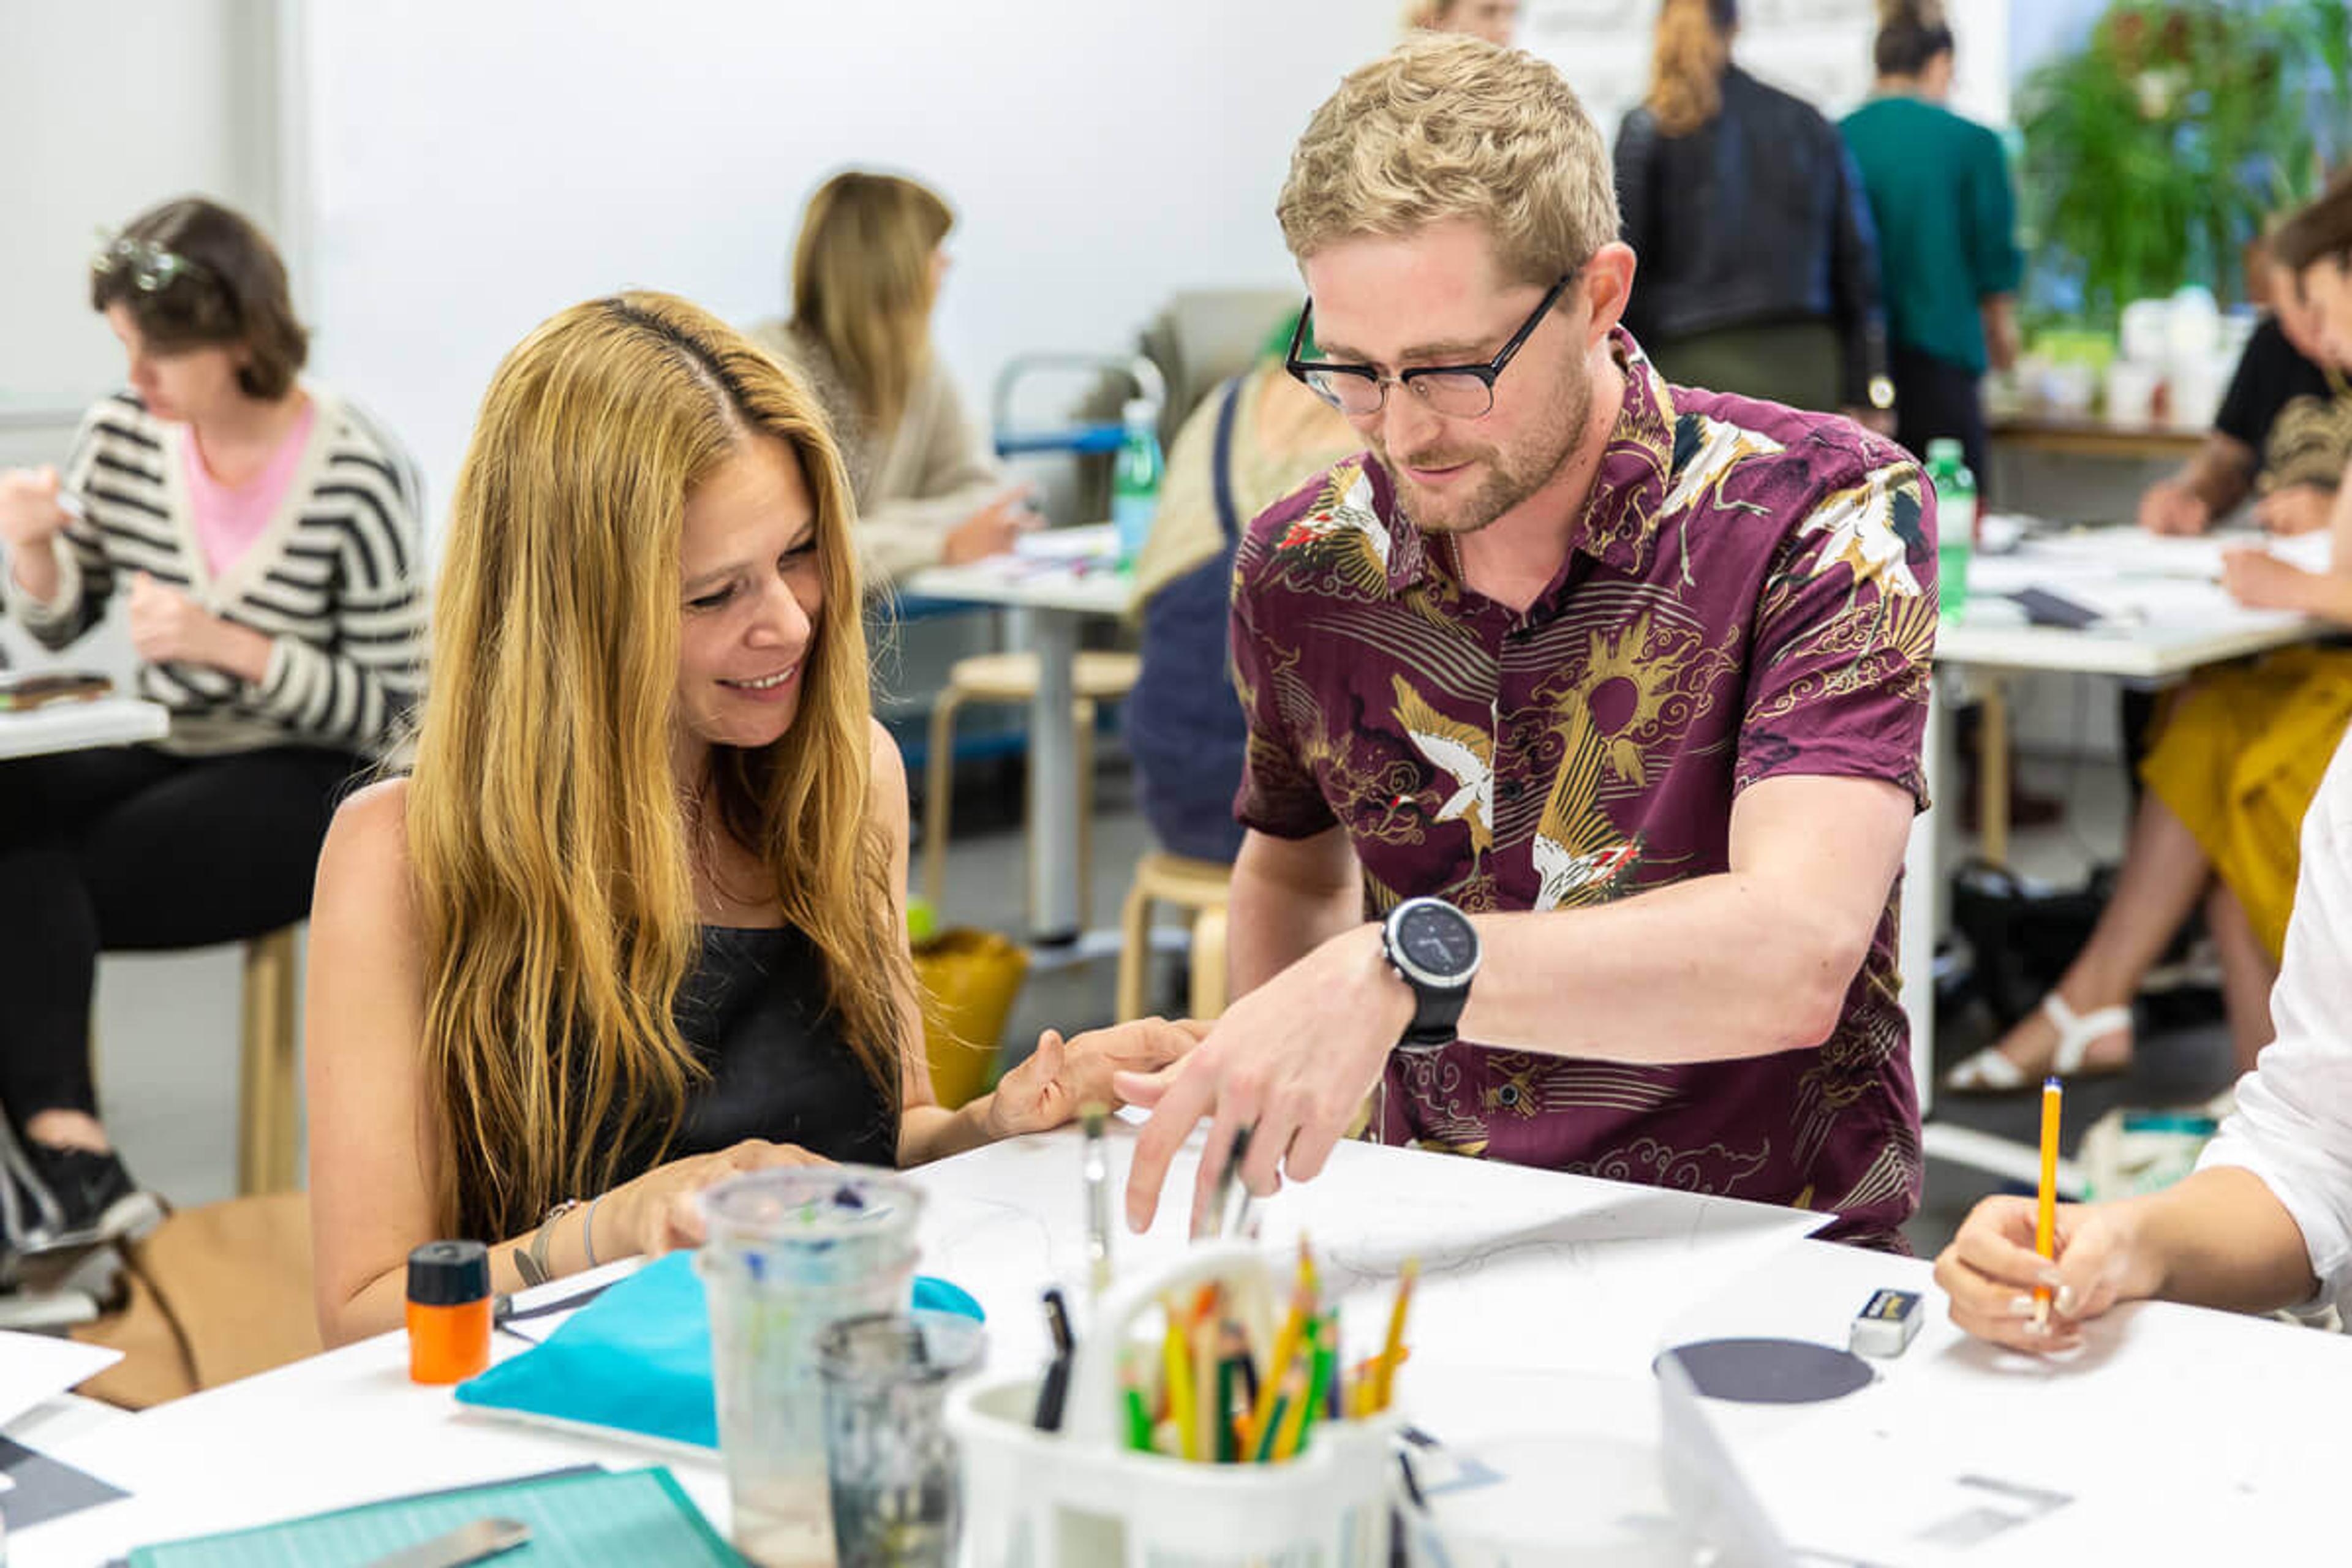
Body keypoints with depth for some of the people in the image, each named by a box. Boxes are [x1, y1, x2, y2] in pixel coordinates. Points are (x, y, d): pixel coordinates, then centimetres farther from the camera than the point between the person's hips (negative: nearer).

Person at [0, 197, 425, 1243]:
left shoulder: (360, 479, -13)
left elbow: (389, 713, -10)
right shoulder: (121, 436, 2)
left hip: (303, 781, -5)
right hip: (160, 754, 6)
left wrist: (229, 645, -22)